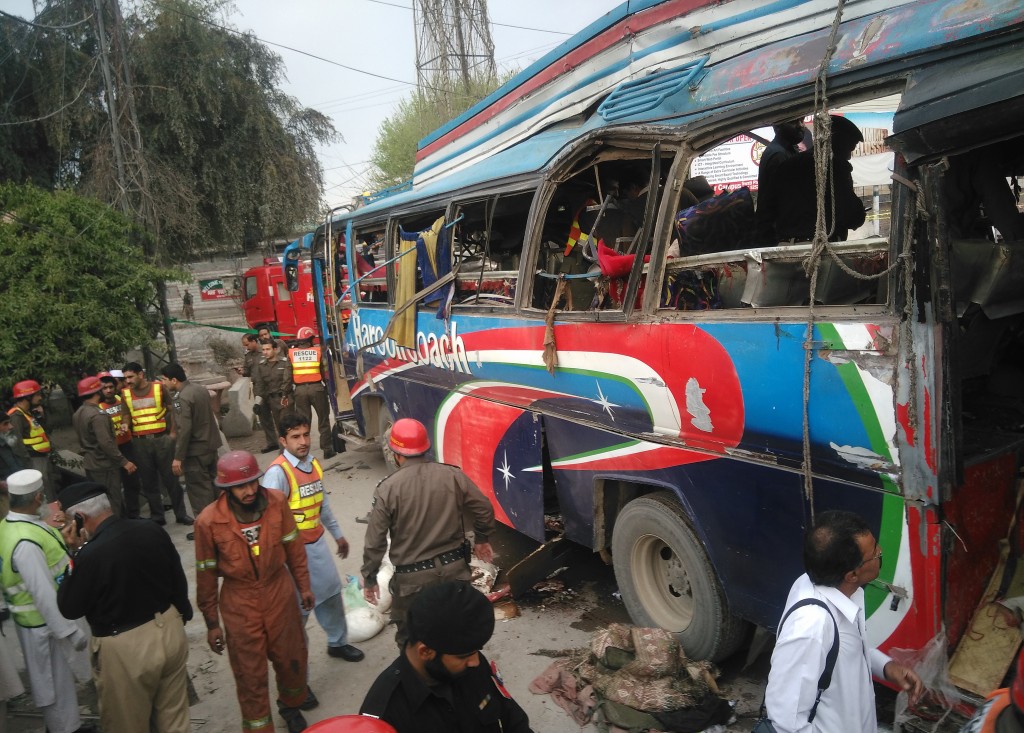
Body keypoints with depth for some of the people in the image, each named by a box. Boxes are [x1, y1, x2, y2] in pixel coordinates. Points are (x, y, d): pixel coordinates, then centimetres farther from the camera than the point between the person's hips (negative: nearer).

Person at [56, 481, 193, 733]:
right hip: (170, 630, 5)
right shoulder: (153, 530, -7)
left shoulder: (92, 554, -25)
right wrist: (180, 616, 20)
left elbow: (69, 609, -9)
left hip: (126, 649, -5)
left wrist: (76, 555, -9)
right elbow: (179, 581, 5)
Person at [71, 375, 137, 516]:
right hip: (104, 465, -9)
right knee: (113, 502, -2)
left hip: (90, 463, 9)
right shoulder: (98, 415, -21)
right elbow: (106, 443, -26)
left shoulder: (77, 414, 8)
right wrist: (124, 462, -21)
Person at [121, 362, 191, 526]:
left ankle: (181, 513, 13)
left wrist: (172, 433, -4)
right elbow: (126, 416, 9)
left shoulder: (158, 387, -2)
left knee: (171, 478, 3)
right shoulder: (125, 394, 5)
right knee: (149, 481, 9)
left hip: (161, 439, -2)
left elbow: (171, 410, 2)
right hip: (140, 442, 2)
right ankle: (157, 516, 19)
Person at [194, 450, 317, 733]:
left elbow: (293, 547, 0)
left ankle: (292, 703, 52)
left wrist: (303, 586, 9)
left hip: (280, 593, 3)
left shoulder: (276, 503, -15)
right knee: (250, 673, 11)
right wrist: (212, 623, 0)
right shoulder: (209, 521, -20)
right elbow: (206, 576, -8)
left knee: (291, 656, 21)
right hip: (240, 603, -2)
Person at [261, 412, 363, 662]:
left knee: (331, 593, 21)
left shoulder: (313, 463, 4)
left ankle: (338, 642, 42)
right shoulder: (277, 472, -21)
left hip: (318, 542, 8)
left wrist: (337, 534, 22)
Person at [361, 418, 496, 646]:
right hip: (454, 568, 3)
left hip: (412, 577, -3)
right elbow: (484, 509, 1)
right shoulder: (452, 475, -6)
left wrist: (369, 578, 4)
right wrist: (482, 539, 19)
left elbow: (375, 541, -9)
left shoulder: (387, 489, -13)